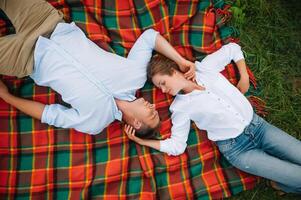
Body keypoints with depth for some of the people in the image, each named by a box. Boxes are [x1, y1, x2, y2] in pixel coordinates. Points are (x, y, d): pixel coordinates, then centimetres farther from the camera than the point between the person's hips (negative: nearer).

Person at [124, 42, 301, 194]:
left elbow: (233, 49, 14)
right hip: (237, 149, -3)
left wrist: (244, 78, 4)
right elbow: (177, 146, -5)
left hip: (257, 125, 4)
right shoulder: (180, 107, -5)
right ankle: (282, 183, 19)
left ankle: (280, 184, 22)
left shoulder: (206, 68, 0)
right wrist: (140, 141, -11)